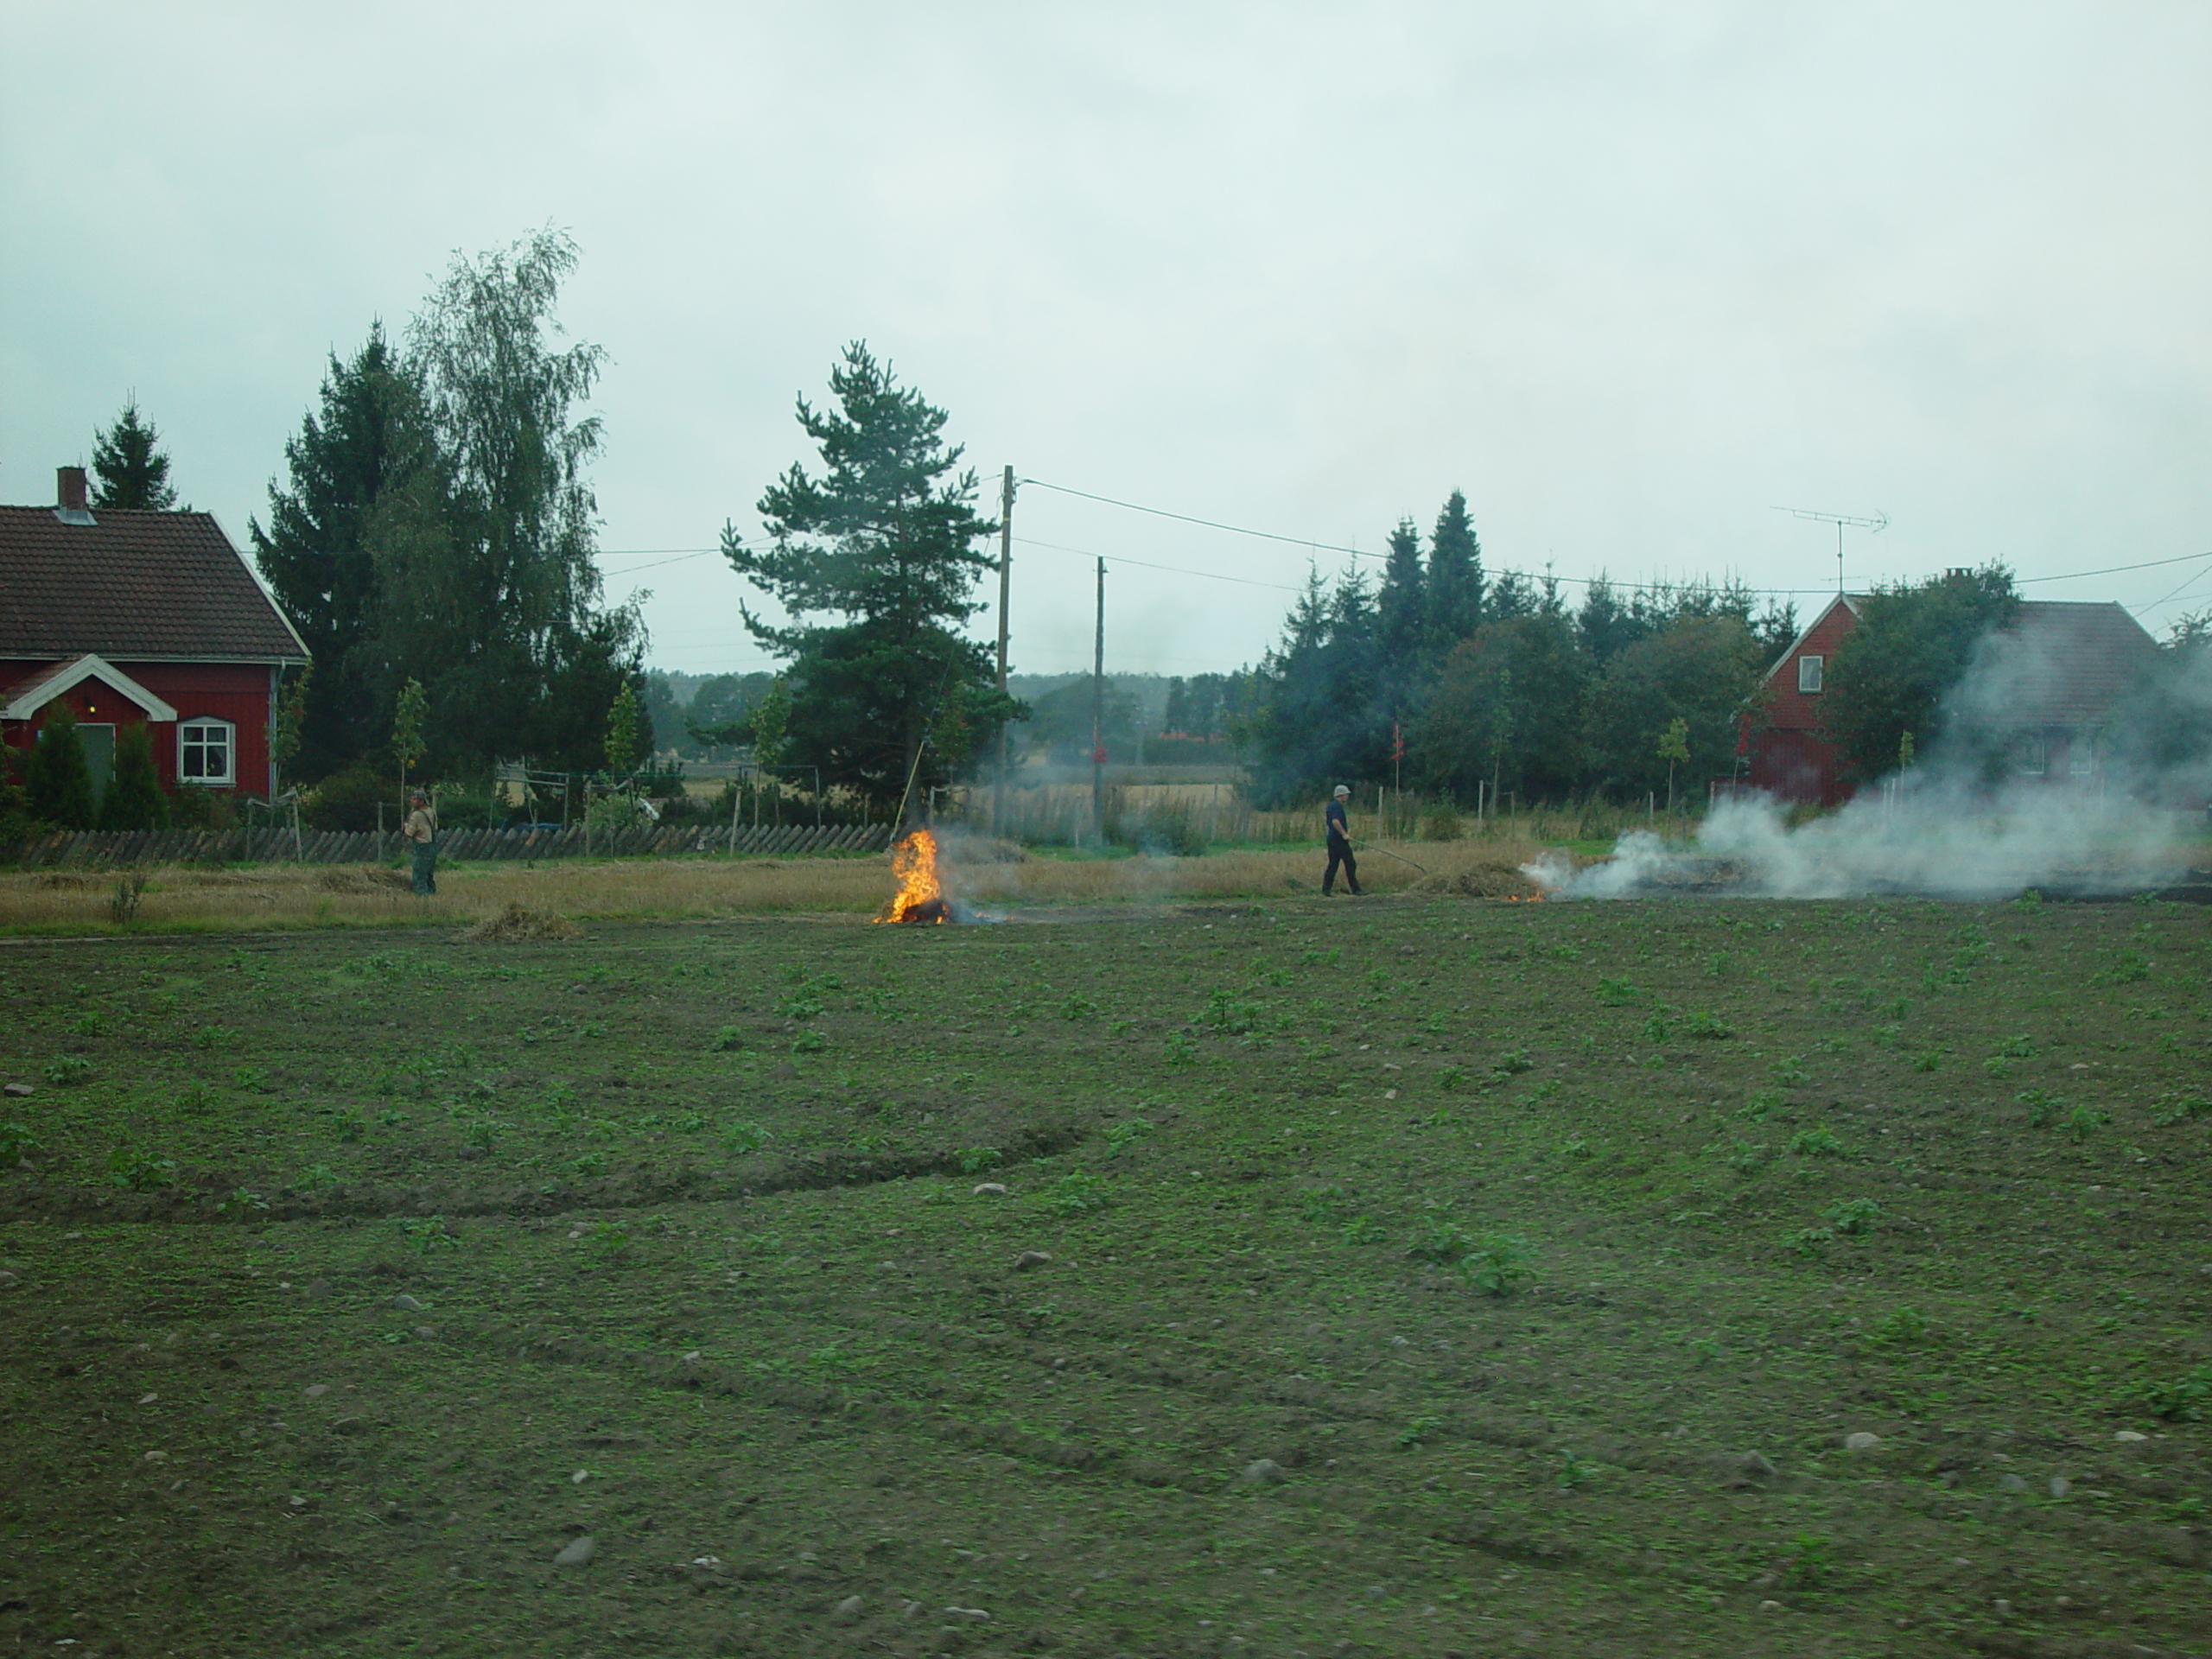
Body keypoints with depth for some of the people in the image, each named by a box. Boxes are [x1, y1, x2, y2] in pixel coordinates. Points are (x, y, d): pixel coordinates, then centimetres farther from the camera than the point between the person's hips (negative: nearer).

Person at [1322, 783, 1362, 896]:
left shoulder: (1330, 806, 18)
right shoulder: (1337, 806, -12)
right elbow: (1335, 821, -25)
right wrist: (1344, 833, -20)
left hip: (1331, 839, 10)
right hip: (1339, 840, -10)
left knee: (1332, 865, 8)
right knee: (1350, 865, -4)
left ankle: (1325, 891, 3)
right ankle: (1355, 890, -3)